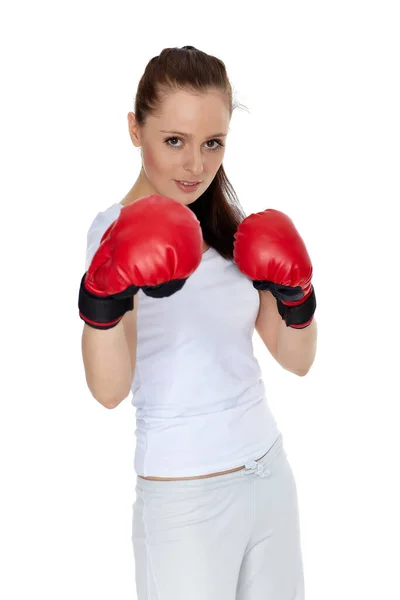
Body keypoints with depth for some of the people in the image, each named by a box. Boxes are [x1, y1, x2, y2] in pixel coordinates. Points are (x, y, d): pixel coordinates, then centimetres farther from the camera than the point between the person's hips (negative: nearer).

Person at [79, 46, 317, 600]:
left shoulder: (235, 225, 7)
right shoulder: (119, 231, -11)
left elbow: (298, 360, 9)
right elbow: (109, 390, -22)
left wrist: (296, 295, -8)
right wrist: (104, 296, -38)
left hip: (271, 473, 6)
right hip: (184, 500, -6)